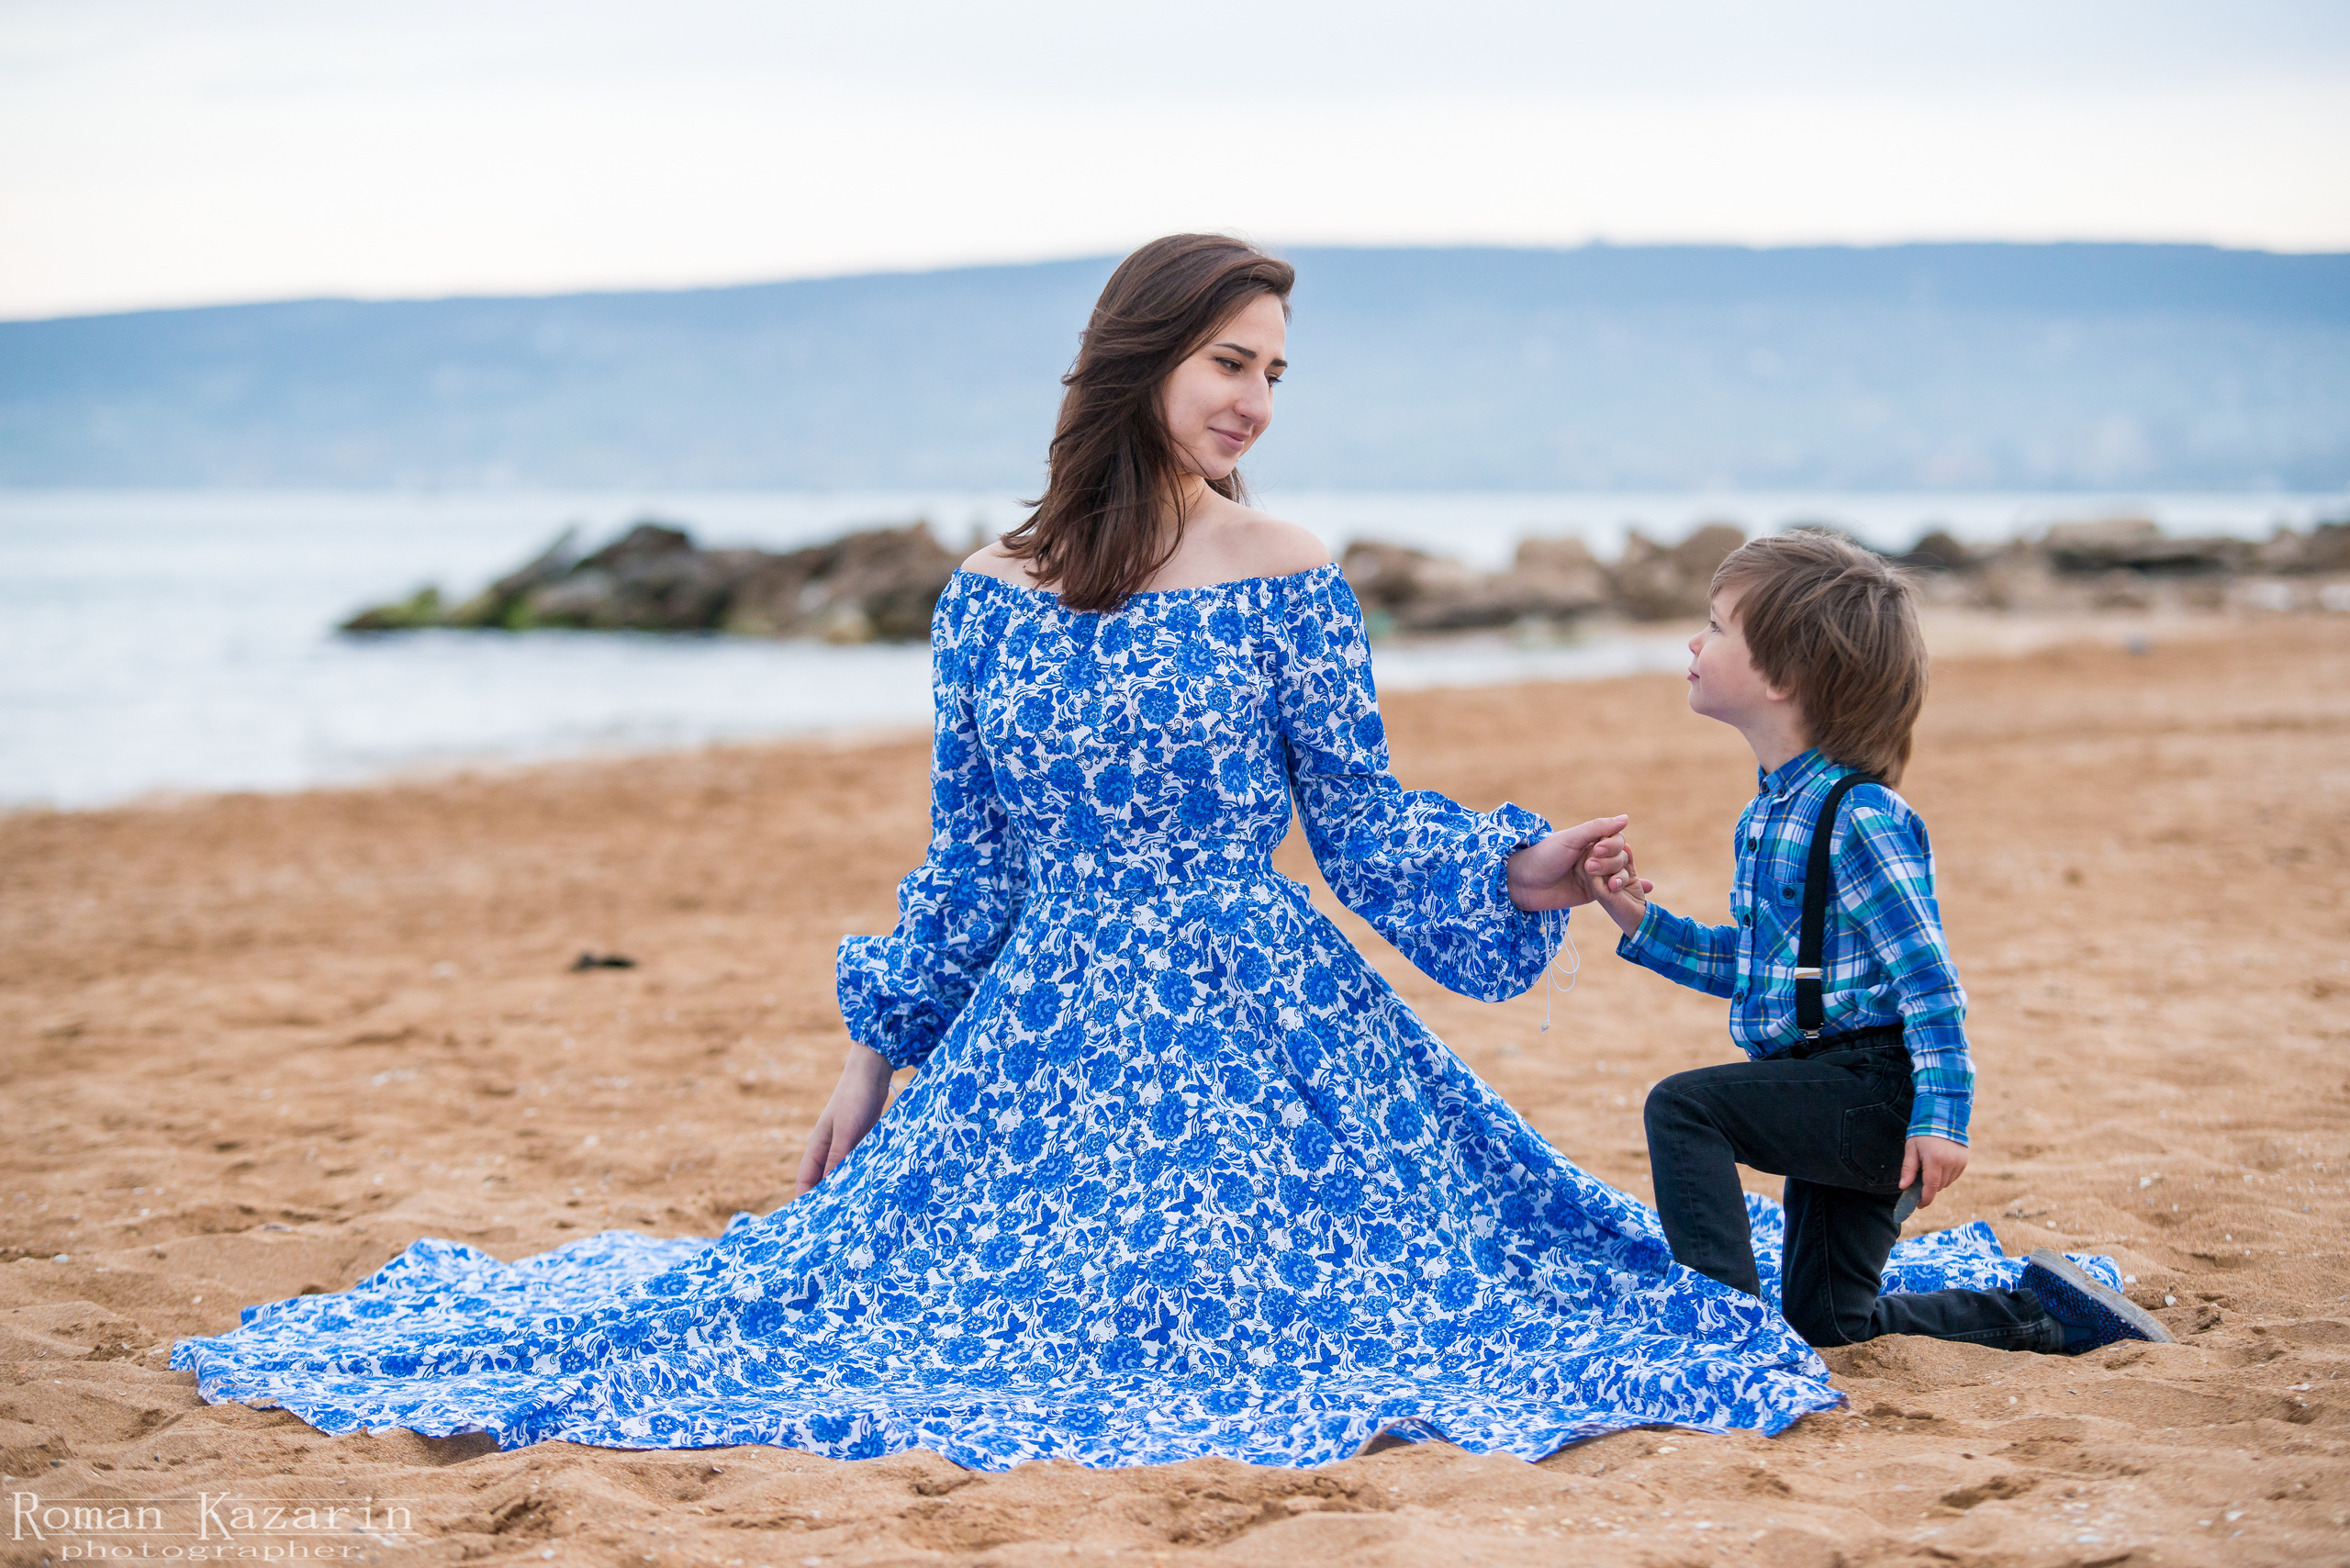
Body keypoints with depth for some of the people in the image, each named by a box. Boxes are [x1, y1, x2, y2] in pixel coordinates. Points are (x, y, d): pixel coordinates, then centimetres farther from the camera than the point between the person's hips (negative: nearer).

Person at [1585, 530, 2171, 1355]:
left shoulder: (1860, 819, -19)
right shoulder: (1769, 813, 10)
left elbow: (1928, 976, -20)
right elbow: (1754, 962, 20)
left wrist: (1939, 1117, -24)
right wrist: (1646, 927, 12)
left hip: (1872, 1092, -10)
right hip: (1835, 1103, 10)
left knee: (1683, 1106, -23)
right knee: (1828, 1325, 16)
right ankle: (2043, 1311, 24)